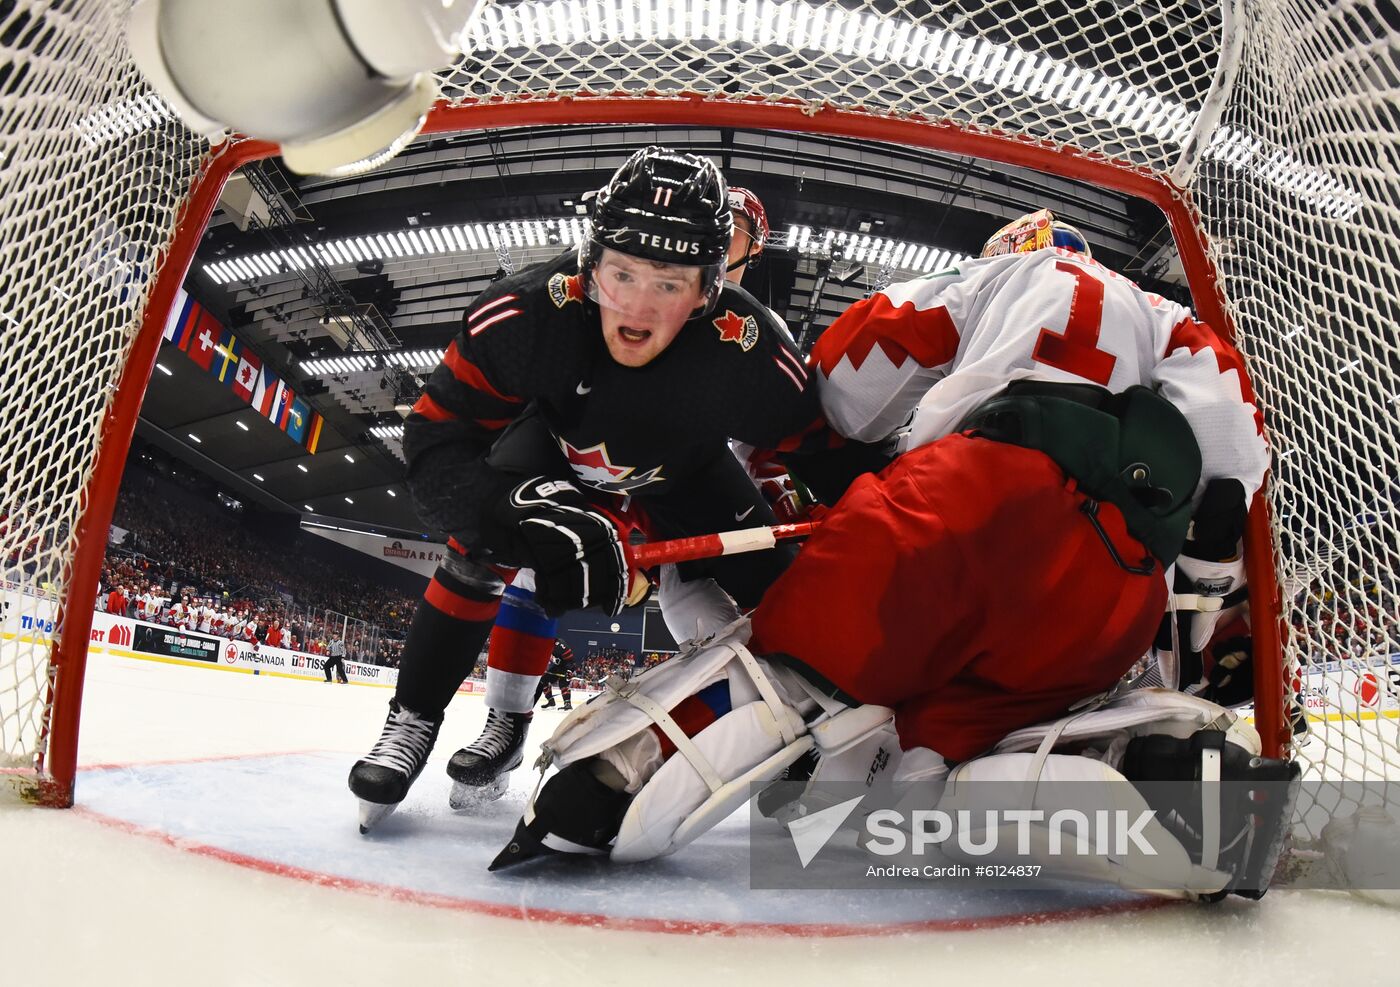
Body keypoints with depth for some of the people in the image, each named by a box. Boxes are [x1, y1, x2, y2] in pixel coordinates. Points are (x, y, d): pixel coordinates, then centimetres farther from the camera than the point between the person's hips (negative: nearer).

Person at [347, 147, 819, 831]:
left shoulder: (750, 354, -37)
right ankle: (413, 722, 3)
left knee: (766, 587, -11)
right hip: (556, 446, 1)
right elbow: (435, 439, -32)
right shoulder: (525, 312, -37)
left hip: (682, 473, 0)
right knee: (485, 547, -19)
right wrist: (523, 512, -48)